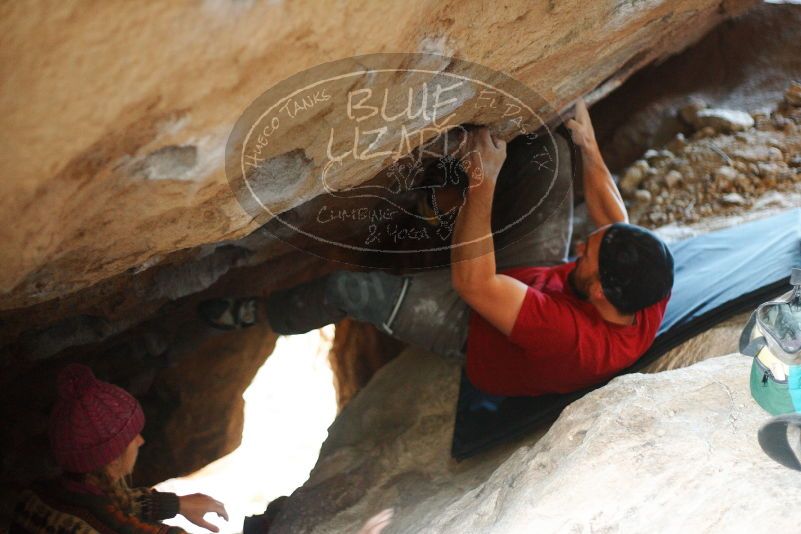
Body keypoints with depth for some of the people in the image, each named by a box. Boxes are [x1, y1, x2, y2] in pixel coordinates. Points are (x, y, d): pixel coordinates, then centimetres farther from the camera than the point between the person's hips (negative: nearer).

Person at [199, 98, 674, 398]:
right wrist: (588, 147, -7)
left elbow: (472, 282, -42)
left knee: (348, 287, -4)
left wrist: (484, 183, -42)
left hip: (475, 331, -6)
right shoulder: (651, 297, -27)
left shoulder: (568, 336, -47)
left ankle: (258, 313, 25)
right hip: (538, 279, 6)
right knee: (549, 152, -1)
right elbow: (616, 225, -8)